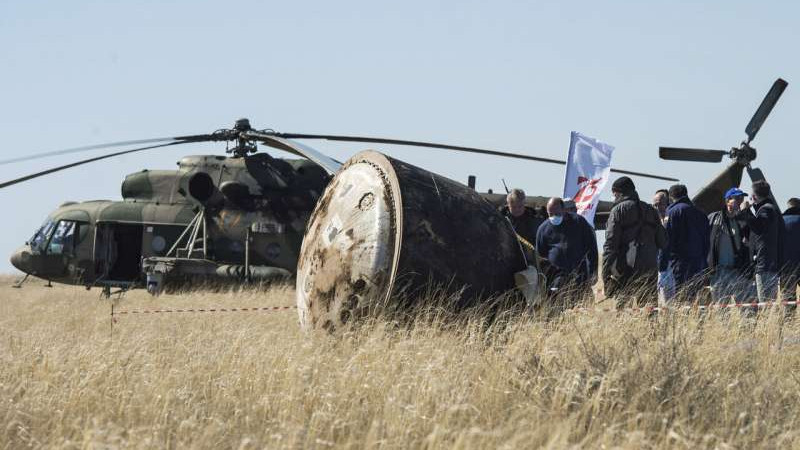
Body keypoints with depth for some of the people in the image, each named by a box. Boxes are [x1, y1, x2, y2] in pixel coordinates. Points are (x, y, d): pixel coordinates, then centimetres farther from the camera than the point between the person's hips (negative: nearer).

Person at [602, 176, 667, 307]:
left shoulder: (618, 210, -1)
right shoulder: (651, 210, 16)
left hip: (626, 268, -5)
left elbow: (610, 244, -8)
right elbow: (663, 242, 15)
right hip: (650, 269, 5)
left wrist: (606, 274, -9)